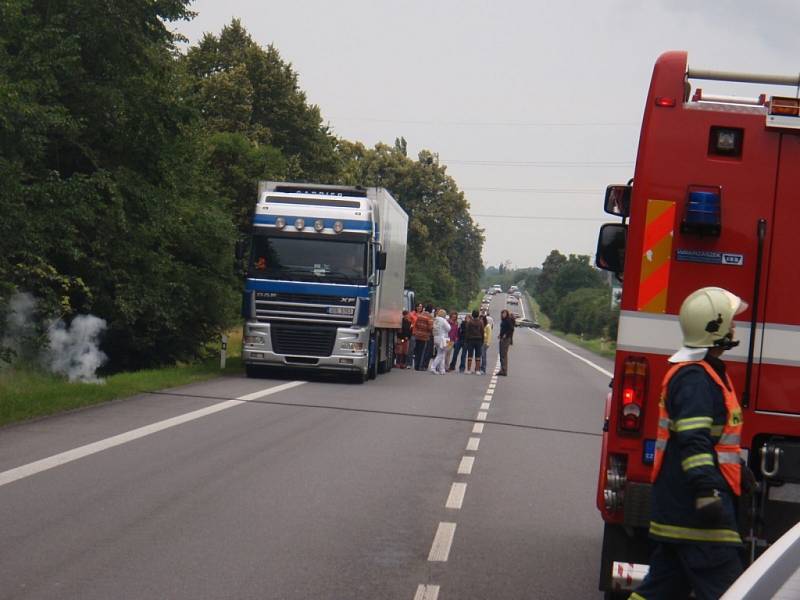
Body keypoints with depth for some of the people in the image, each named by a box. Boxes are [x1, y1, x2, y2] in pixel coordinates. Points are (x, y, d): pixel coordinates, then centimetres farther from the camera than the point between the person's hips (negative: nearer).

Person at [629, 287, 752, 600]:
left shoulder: (707, 372, 18)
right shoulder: (694, 378, -17)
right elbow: (693, 441, -26)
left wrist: (739, 469, 37)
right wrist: (706, 491, -32)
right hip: (693, 506, -11)